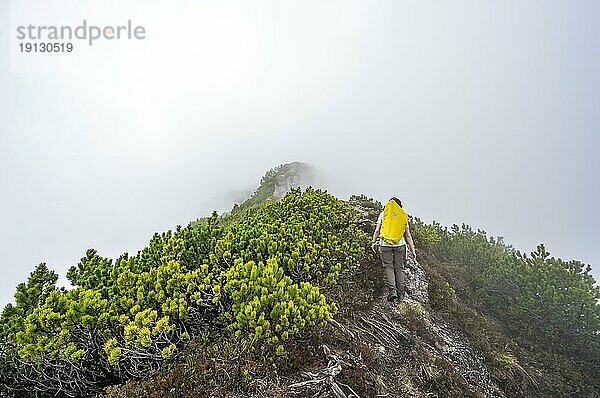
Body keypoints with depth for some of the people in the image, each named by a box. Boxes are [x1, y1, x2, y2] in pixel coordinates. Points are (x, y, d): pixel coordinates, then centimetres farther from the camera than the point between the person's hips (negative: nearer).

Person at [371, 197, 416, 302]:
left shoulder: (383, 214, 7)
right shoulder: (404, 216, 11)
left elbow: (377, 230, 1)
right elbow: (408, 235, 9)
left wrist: (373, 242, 12)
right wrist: (412, 250, 12)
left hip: (385, 244, -1)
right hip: (400, 244, 2)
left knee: (388, 267, 4)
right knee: (399, 268, 8)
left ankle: (392, 290, -10)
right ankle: (400, 293, 11)